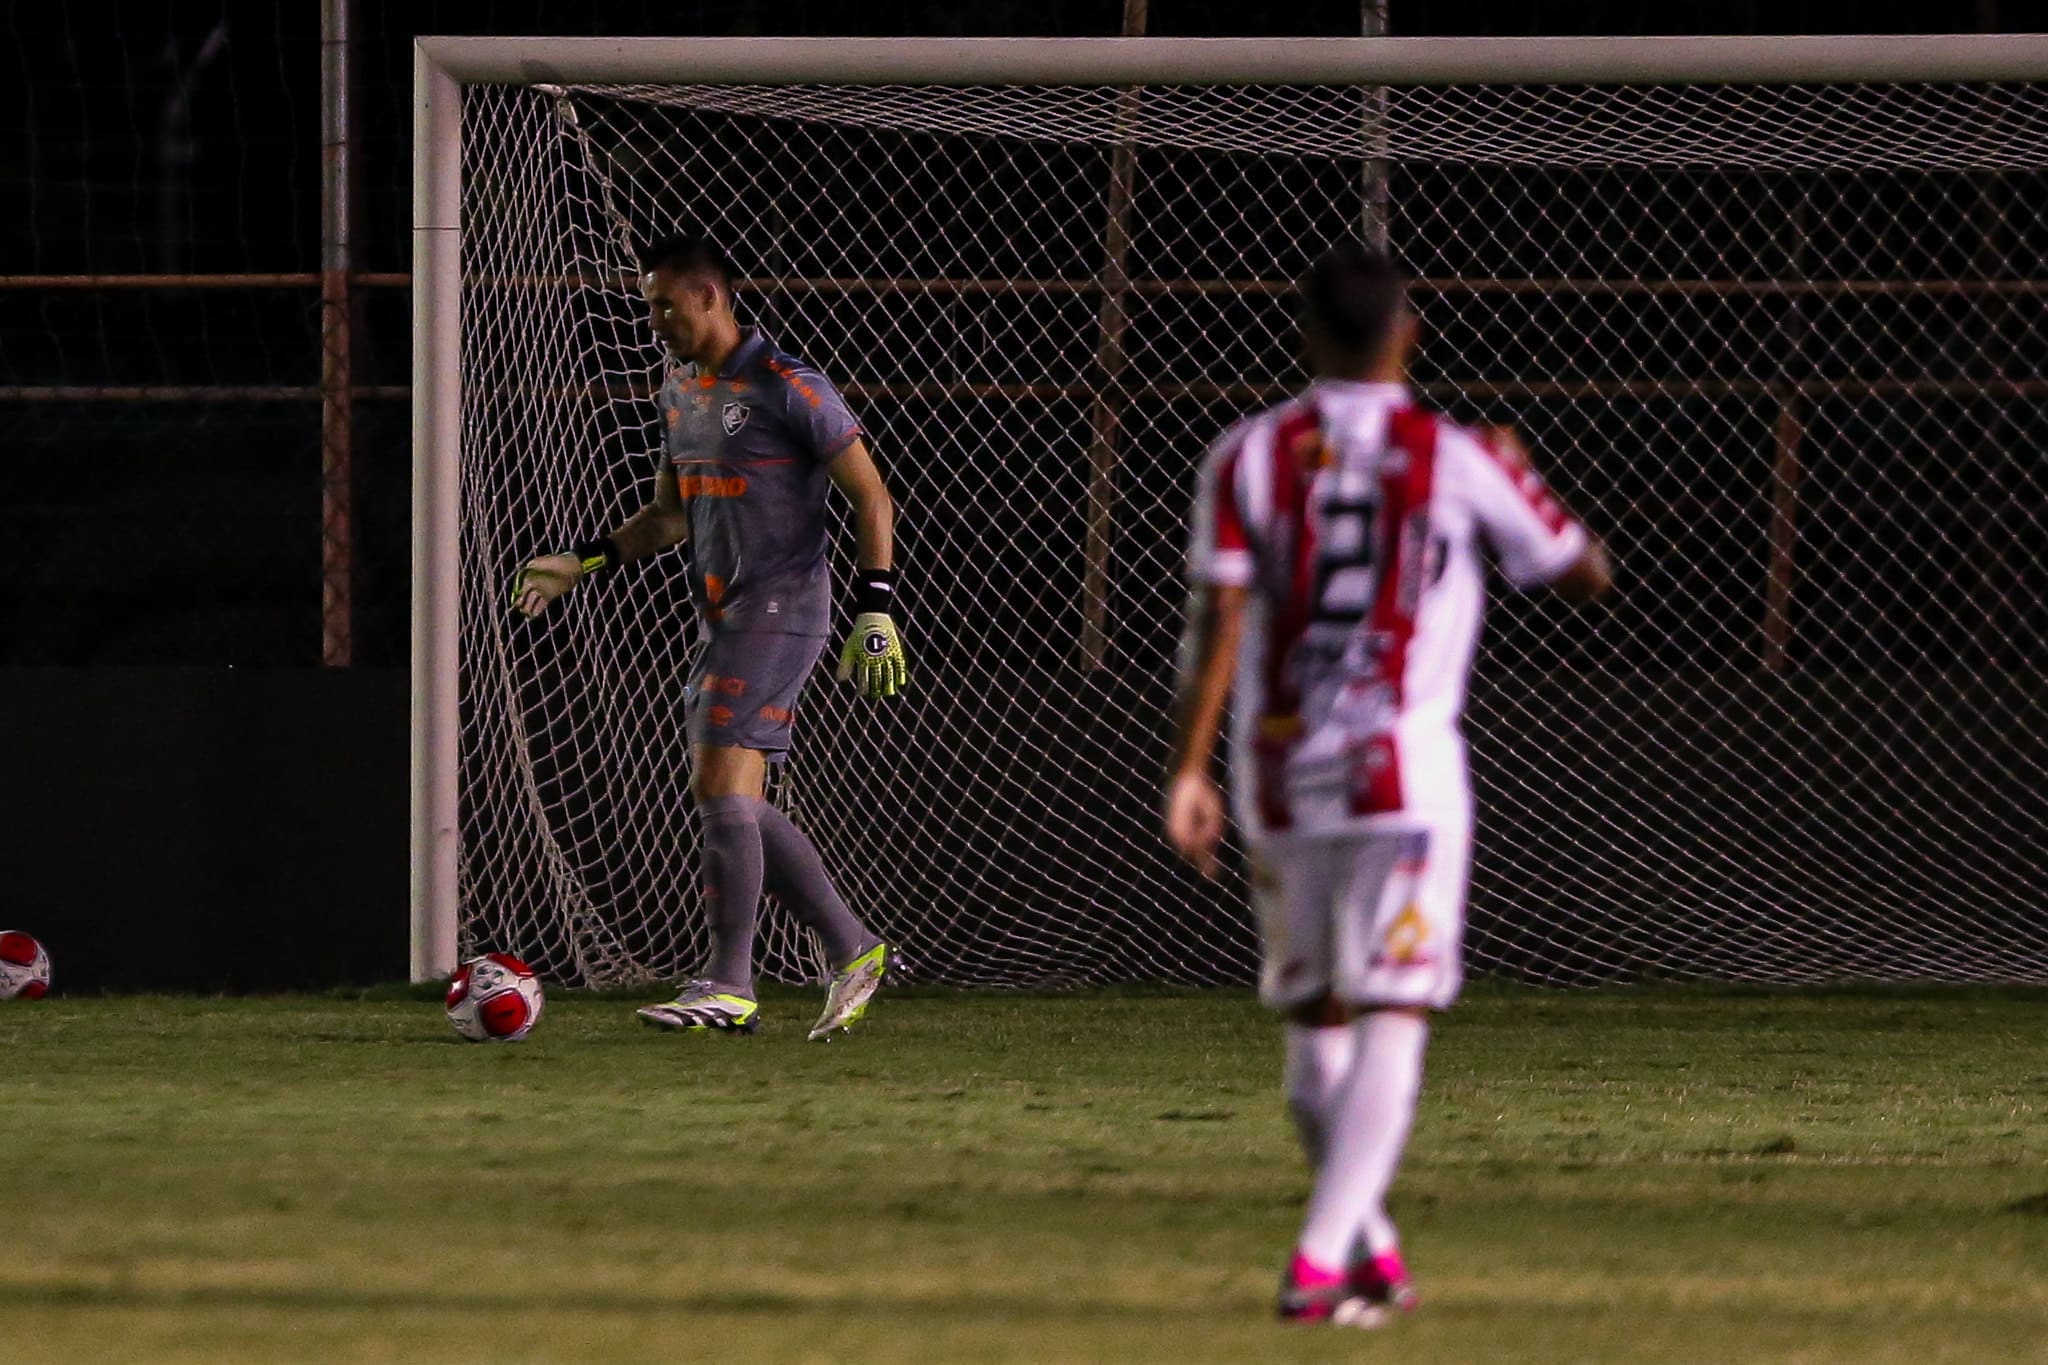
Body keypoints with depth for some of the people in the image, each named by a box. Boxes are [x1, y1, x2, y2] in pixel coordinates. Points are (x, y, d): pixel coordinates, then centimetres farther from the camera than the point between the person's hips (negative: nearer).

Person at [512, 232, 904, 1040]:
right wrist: (583, 565, 14)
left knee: (721, 784, -15)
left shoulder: (787, 388, -12)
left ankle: (729, 986, -12)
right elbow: (670, 516, 25)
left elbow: (870, 496, -10)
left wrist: (875, 610, -17)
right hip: (721, 613, 9)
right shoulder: (680, 390, 15)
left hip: (781, 608, -9)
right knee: (732, 801, 6)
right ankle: (853, 949, 15)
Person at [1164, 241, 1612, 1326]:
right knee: (1391, 1023, -4)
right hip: (1405, 770, -3)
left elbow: (1218, 616, -6)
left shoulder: (1248, 457, 3)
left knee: (1313, 1028, 16)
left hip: (1279, 777, 3)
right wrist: (1517, 480, 27)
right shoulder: (1457, 460, -1)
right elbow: (1585, 575, 10)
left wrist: (1187, 767, -6)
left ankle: (1373, 1249, 26)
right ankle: (1321, 1260, -18)